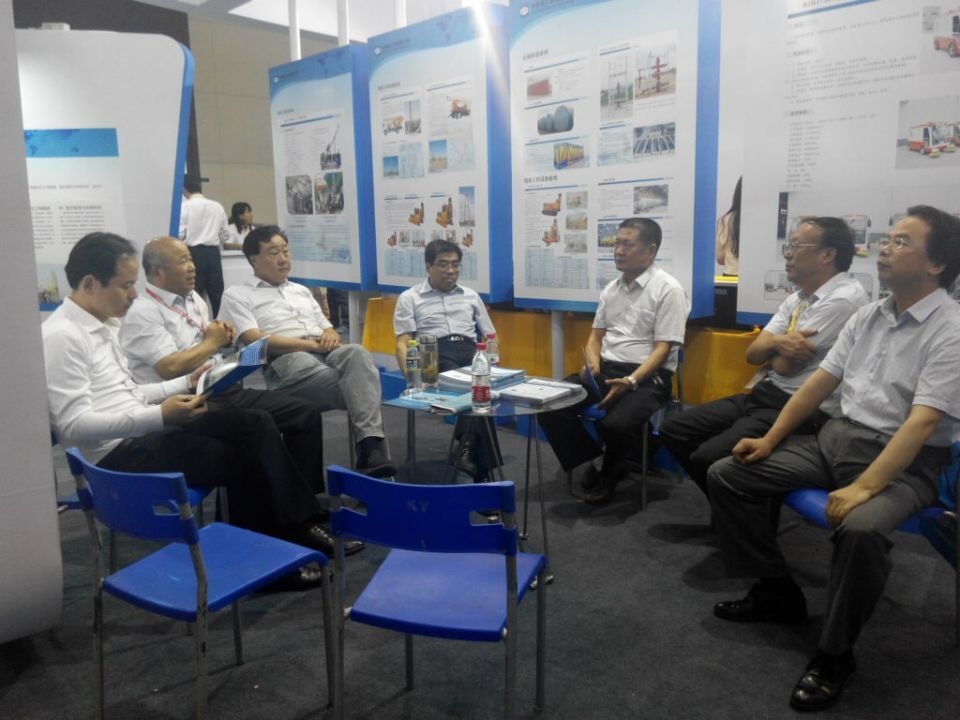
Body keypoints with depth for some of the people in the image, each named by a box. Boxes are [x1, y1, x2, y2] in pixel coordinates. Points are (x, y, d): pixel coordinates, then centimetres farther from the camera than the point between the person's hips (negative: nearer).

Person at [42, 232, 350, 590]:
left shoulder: (102, 323, 14)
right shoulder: (61, 337, -16)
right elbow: (73, 425, -22)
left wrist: (187, 383, 9)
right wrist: (160, 415, -29)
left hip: (144, 430, 9)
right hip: (118, 453, -9)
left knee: (256, 424, -7)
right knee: (241, 458, -17)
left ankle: (301, 526, -5)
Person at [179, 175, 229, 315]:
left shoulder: (184, 206, -5)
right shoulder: (217, 206, 7)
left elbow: (179, 235, -9)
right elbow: (225, 236, 12)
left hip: (194, 253, -3)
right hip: (213, 253, 3)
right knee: (218, 294, 7)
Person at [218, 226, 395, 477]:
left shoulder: (301, 291, 32)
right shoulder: (237, 295, 12)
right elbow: (256, 341, -4)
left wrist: (331, 336, 0)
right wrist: (311, 344, -10)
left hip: (327, 354, 5)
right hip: (285, 361, -4)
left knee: (356, 353, -34)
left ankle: (370, 446, -46)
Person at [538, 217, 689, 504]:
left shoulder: (667, 289, -8)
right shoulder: (611, 288, 14)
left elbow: (663, 349, -13)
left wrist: (631, 381, -26)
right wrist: (592, 363, -4)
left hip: (647, 376, -6)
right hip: (605, 369, 6)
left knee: (615, 424, -33)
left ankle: (610, 472, 2)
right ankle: (592, 461, 4)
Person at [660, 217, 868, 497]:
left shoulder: (844, 298, -15)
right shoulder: (795, 299, 13)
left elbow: (787, 365, -16)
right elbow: (753, 353, 7)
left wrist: (769, 350, 7)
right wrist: (777, 342, -15)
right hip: (764, 395, 9)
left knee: (707, 458, -25)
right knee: (673, 430, 3)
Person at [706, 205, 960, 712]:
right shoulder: (866, 316, 8)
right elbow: (820, 382, 11)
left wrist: (863, 488, -31)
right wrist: (771, 440, 4)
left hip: (903, 463, -7)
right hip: (833, 438, 7)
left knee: (860, 528, -39)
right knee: (726, 476, -3)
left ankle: (835, 654, -13)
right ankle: (777, 592, 11)